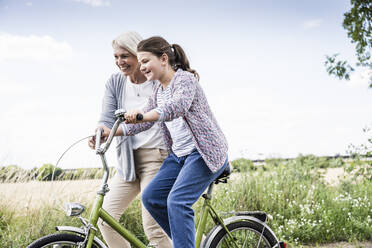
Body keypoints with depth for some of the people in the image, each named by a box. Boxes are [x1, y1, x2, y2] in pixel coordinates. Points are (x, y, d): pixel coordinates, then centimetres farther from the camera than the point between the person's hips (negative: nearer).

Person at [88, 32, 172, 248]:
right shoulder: (115, 83, 7)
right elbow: (108, 118, -1)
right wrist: (100, 132, -24)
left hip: (156, 157, -6)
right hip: (129, 160, 6)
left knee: (153, 226, -10)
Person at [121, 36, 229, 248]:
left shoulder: (185, 79, -12)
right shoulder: (159, 91, 14)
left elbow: (177, 106, -32)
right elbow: (145, 120, 10)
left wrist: (142, 115, -49)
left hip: (204, 153, -9)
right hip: (179, 155, 9)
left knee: (177, 201, -23)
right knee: (151, 197, -2)